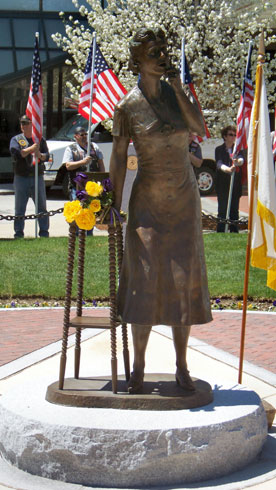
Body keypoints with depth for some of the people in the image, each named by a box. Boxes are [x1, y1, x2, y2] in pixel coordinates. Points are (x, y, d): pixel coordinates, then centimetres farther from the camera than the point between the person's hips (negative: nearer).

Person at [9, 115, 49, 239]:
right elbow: (15, 153, -11)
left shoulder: (40, 139, 12)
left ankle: (44, 231, 8)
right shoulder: (16, 139, 7)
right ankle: (18, 232, 7)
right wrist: (31, 148, -16)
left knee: (42, 206, 2)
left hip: (38, 178, 1)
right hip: (21, 178, -1)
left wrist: (39, 155, -20)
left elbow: (47, 156, 2)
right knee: (20, 207, 1)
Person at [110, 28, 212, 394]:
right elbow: (119, 158, -5)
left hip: (184, 199, 3)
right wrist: (116, 205, -8)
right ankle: (138, 368, 5)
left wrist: (178, 87, -12)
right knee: (145, 278, -6)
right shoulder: (127, 107, -7)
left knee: (183, 280, 3)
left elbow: (199, 127, -8)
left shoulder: (173, 92, 5)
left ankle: (182, 367, 11)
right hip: (148, 202, -3)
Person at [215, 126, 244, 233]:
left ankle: (234, 232, 9)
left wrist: (237, 161, -34)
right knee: (222, 209, -6)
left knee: (234, 210, 3)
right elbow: (219, 164, -10)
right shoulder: (219, 150, 6)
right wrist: (228, 169, -31)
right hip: (223, 185, -2)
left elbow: (241, 159, -9)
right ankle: (220, 232, -3)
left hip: (236, 184, 2)